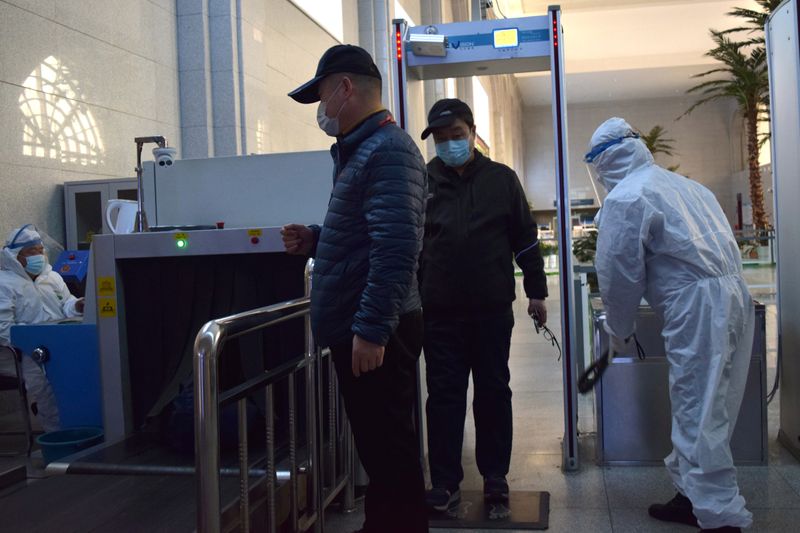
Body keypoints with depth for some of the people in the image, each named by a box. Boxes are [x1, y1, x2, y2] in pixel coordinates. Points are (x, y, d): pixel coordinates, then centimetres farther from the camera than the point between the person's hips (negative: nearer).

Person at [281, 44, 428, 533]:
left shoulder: (388, 150, -14)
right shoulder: (359, 150, 17)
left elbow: (396, 248, -24)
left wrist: (371, 330, -25)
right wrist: (316, 241, 11)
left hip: (375, 333, -10)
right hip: (359, 327, 10)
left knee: (389, 450, 0)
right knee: (377, 443, 18)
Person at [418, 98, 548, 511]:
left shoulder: (501, 178, 5)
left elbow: (525, 239, 8)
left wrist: (536, 291, 5)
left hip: (493, 310, 1)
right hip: (440, 312, 0)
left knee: (494, 393, 9)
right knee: (444, 396, 3)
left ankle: (495, 475, 23)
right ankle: (445, 482, 12)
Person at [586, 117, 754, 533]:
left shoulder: (624, 198, -6)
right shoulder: (681, 183, 19)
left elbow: (619, 273, -5)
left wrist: (619, 332, 9)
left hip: (698, 307, -9)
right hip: (736, 296, 9)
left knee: (699, 419, -4)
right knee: (708, 411, 16)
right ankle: (694, 497, 28)